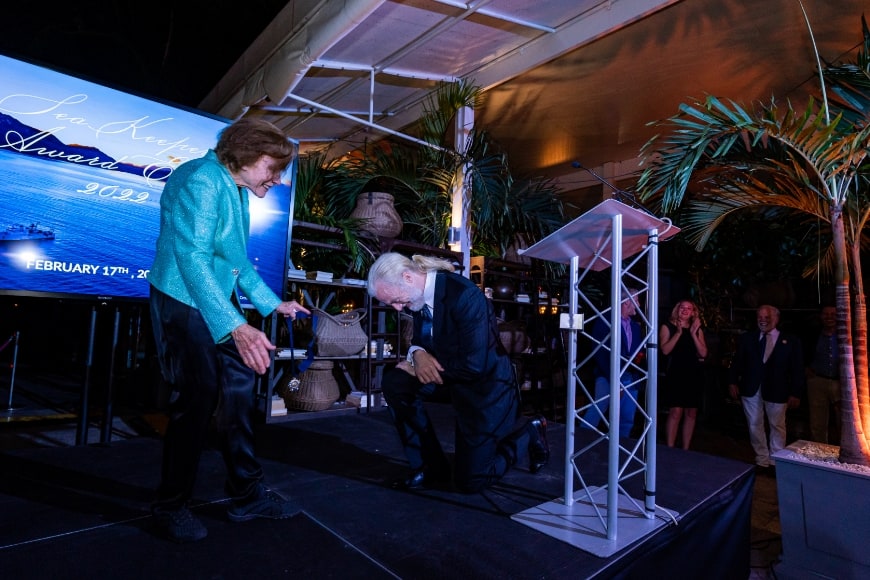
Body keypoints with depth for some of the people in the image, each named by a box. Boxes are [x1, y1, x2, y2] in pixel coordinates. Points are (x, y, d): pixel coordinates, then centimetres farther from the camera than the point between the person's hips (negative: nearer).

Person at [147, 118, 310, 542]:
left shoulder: (237, 190, 12)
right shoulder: (201, 180, -17)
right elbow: (193, 259, -28)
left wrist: (274, 304, 17)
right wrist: (236, 327, -37)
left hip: (219, 303, 9)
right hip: (184, 303, -9)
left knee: (238, 391, 8)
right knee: (197, 398, -5)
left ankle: (246, 495, 21)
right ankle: (170, 506, 17)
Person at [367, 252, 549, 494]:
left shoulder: (465, 295, -30)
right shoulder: (419, 294, -7)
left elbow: (473, 367, -30)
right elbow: (420, 339, 8)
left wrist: (418, 372, -20)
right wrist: (418, 354, -17)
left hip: (486, 387, -7)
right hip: (452, 376, 7)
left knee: (469, 480, 1)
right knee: (394, 382, -12)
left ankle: (528, 431, 23)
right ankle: (431, 467, 4)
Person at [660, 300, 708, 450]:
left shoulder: (698, 330, 11)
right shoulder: (667, 327, 2)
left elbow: (703, 353, 0)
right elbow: (665, 350, -10)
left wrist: (693, 334, -8)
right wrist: (678, 333, -14)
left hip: (693, 377, 5)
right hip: (675, 376, -4)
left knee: (691, 413, 7)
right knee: (675, 412, -11)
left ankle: (685, 450, 17)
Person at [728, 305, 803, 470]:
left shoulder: (790, 341, 1)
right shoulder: (746, 338, 6)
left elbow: (797, 369, 0)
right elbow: (737, 362, 3)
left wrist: (795, 393, -5)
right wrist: (732, 381, -7)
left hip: (777, 390, -1)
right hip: (751, 389, 2)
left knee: (777, 426, 11)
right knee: (754, 425, 9)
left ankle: (775, 461, 26)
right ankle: (762, 460, 23)